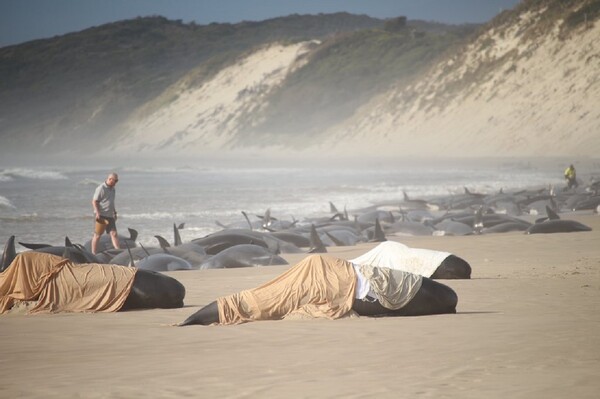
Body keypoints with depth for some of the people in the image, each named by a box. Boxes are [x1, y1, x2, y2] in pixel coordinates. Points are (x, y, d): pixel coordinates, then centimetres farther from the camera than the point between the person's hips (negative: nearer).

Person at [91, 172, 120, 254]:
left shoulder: (112, 189, 15)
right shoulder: (101, 188, -12)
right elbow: (94, 202, -14)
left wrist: (115, 213, 23)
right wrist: (97, 213, -22)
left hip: (110, 216, 7)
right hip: (101, 216, -7)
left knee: (114, 234, -2)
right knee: (97, 235, -1)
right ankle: (93, 253, 5)